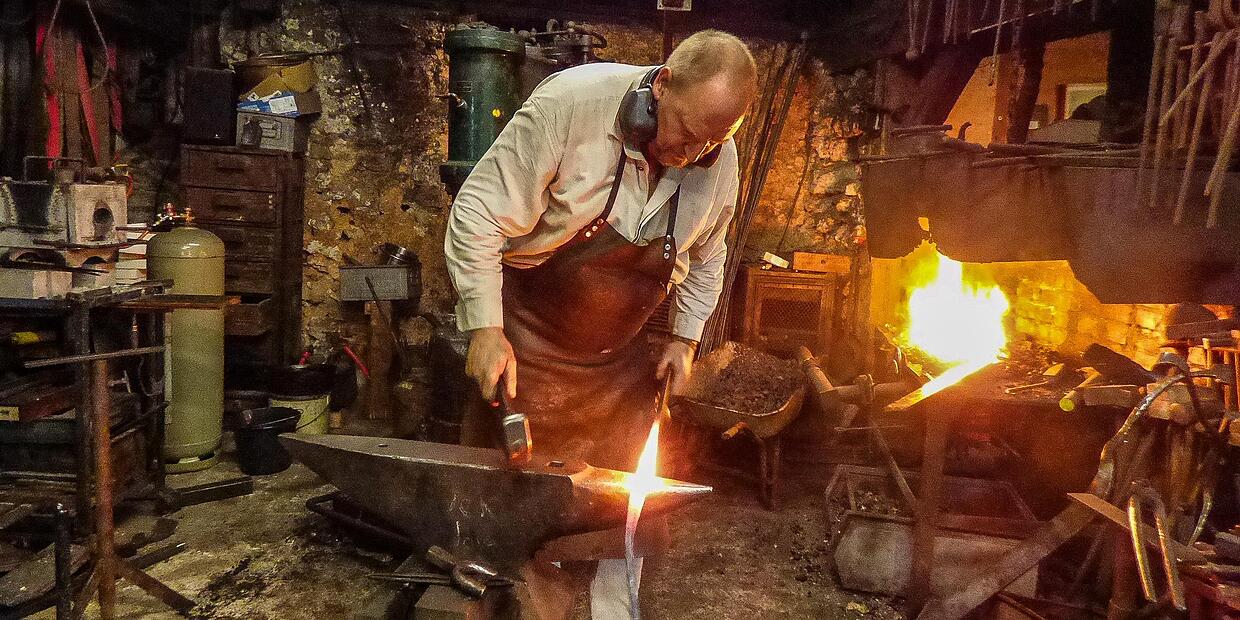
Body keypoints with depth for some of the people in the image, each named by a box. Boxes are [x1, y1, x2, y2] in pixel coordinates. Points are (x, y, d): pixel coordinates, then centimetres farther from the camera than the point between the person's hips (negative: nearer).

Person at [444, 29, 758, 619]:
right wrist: (485, 329, -24)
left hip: (620, 360, 4)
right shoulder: (570, 103, -24)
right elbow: (478, 215, -21)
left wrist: (685, 338, 5)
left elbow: (703, 260, 12)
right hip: (526, 342, -4)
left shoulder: (719, 161, -7)